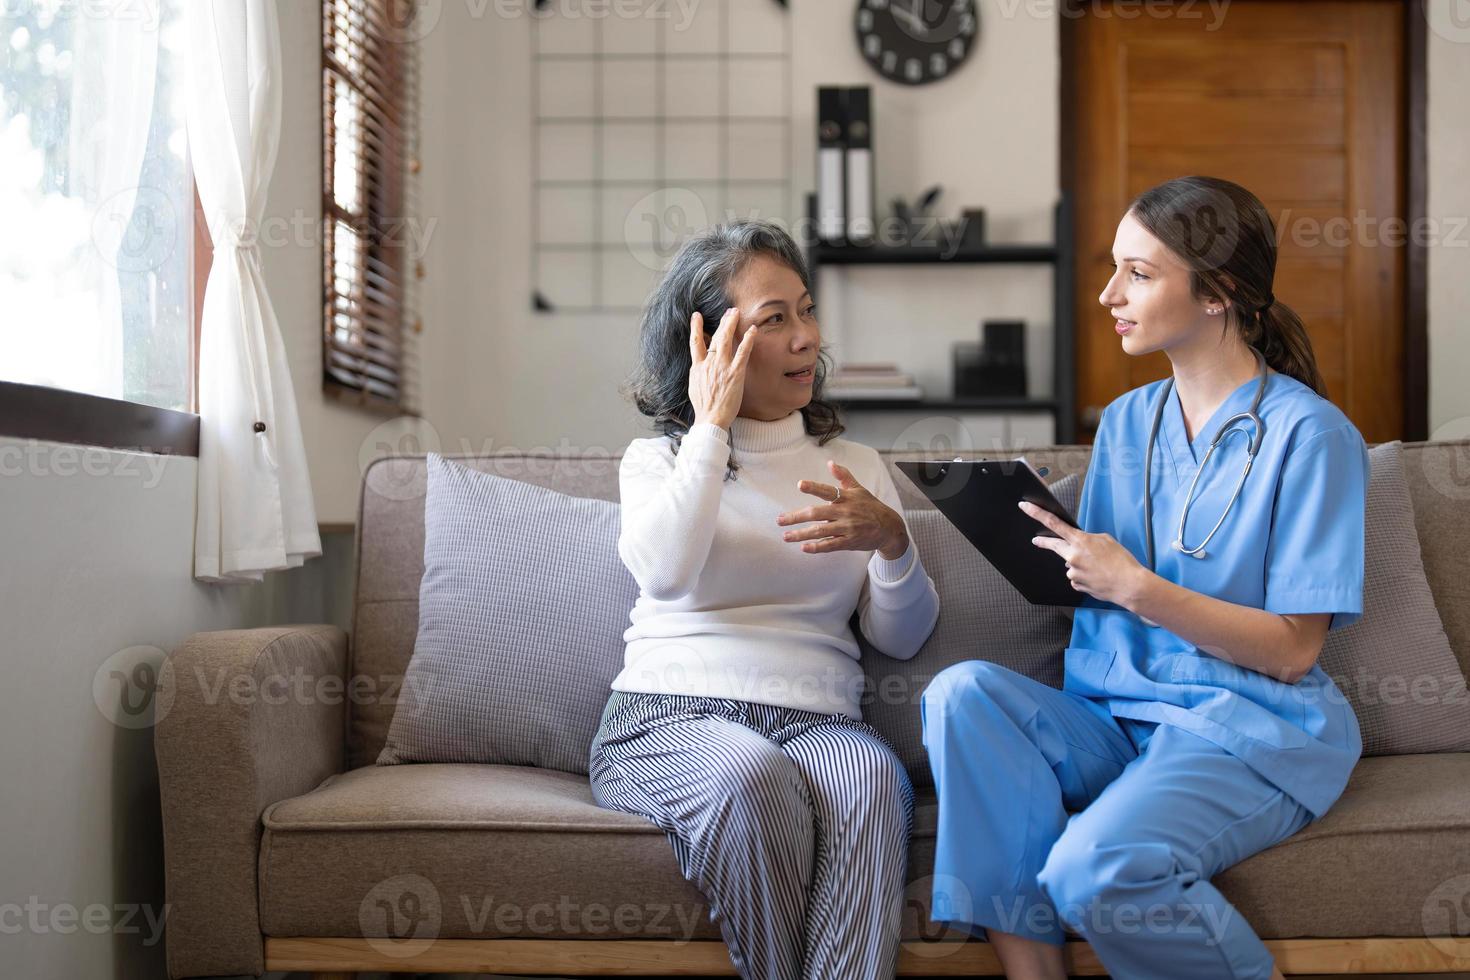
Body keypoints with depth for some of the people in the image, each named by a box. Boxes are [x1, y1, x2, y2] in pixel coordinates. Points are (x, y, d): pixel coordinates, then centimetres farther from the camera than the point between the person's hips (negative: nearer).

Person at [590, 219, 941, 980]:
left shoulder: (855, 464, 21)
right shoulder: (657, 459, 15)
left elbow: (902, 638, 13)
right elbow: (665, 574, -10)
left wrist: (892, 542, -8)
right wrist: (714, 426, -3)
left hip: (817, 718, 2)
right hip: (669, 716, -2)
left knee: (872, 778, -33)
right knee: (752, 776, -36)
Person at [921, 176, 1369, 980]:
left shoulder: (1310, 435, -7)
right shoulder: (1125, 422, 13)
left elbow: (1293, 649, -10)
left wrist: (1136, 587, -19)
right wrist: (1057, 556, -5)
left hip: (1253, 734, -6)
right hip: (1115, 716, 6)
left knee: (1098, 867, -32)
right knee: (962, 691, -24)